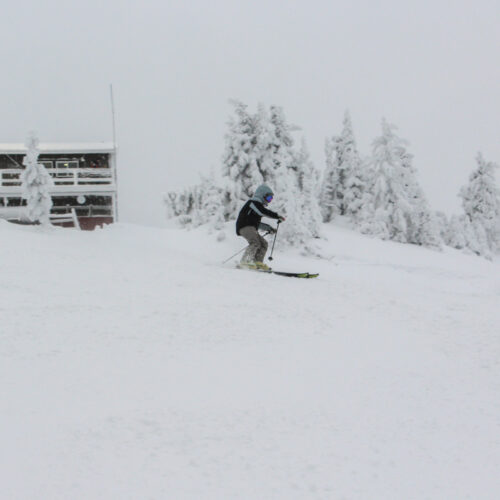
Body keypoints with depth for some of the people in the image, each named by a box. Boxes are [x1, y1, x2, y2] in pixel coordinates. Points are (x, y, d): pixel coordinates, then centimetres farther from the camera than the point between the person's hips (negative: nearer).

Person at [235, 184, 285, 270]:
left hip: (251, 228, 10)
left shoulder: (258, 204, 27)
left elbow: (257, 223, 28)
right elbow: (264, 212, -21)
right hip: (244, 226, -10)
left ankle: (258, 262, 0)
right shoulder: (253, 202, -4)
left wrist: (268, 228, 17)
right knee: (255, 243, -27)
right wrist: (278, 216, -20)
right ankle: (245, 261, -30)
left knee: (263, 243, 5)